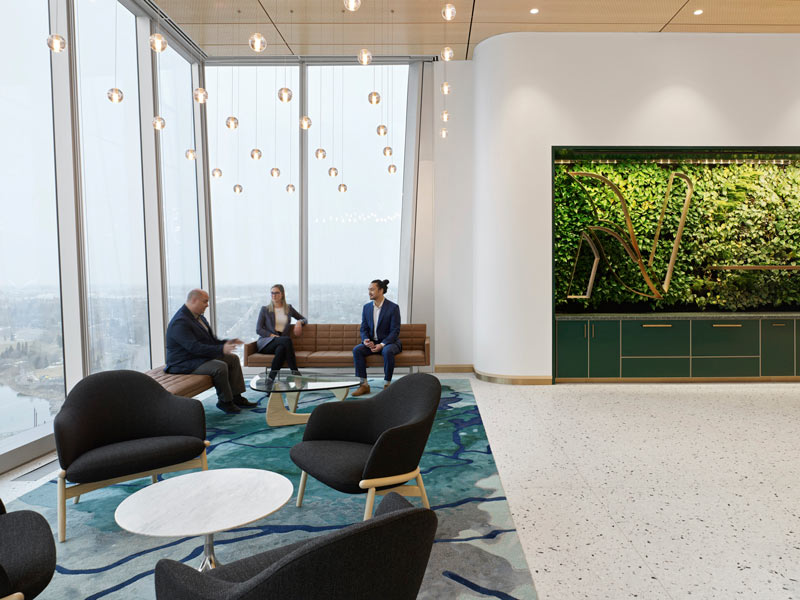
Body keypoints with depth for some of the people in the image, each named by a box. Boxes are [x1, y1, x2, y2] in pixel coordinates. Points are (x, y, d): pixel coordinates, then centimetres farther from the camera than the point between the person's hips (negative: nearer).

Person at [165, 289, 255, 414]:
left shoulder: (199, 316, 10)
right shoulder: (180, 322, -23)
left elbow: (209, 340, 17)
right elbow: (194, 347, -31)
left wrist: (226, 343, 0)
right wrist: (221, 349, -35)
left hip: (201, 357, 11)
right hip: (184, 364, -11)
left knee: (233, 359, 5)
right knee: (220, 367, -29)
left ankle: (236, 397, 5)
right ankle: (224, 401, -9)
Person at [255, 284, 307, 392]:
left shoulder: (289, 308, 19)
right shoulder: (265, 309, 11)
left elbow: (304, 319, 27)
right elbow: (258, 329, 4)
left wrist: (299, 322, 2)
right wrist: (272, 335, -13)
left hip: (282, 343, 2)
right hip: (266, 342, -2)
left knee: (282, 348, -39)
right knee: (287, 340, -36)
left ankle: (271, 379, -36)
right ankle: (295, 373, -37)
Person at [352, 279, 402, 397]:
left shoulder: (393, 307, -10)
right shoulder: (366, 307, 6)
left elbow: (395, 331, -13)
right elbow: (364, 328, 7)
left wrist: (382, 345, -24)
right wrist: (366, 340, -15)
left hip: (389, 342, -5)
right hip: (372, 342, 5)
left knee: (387, 351, -37)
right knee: (356, 350, -22)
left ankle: (387, 385, -22)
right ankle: (364, 385, -18)